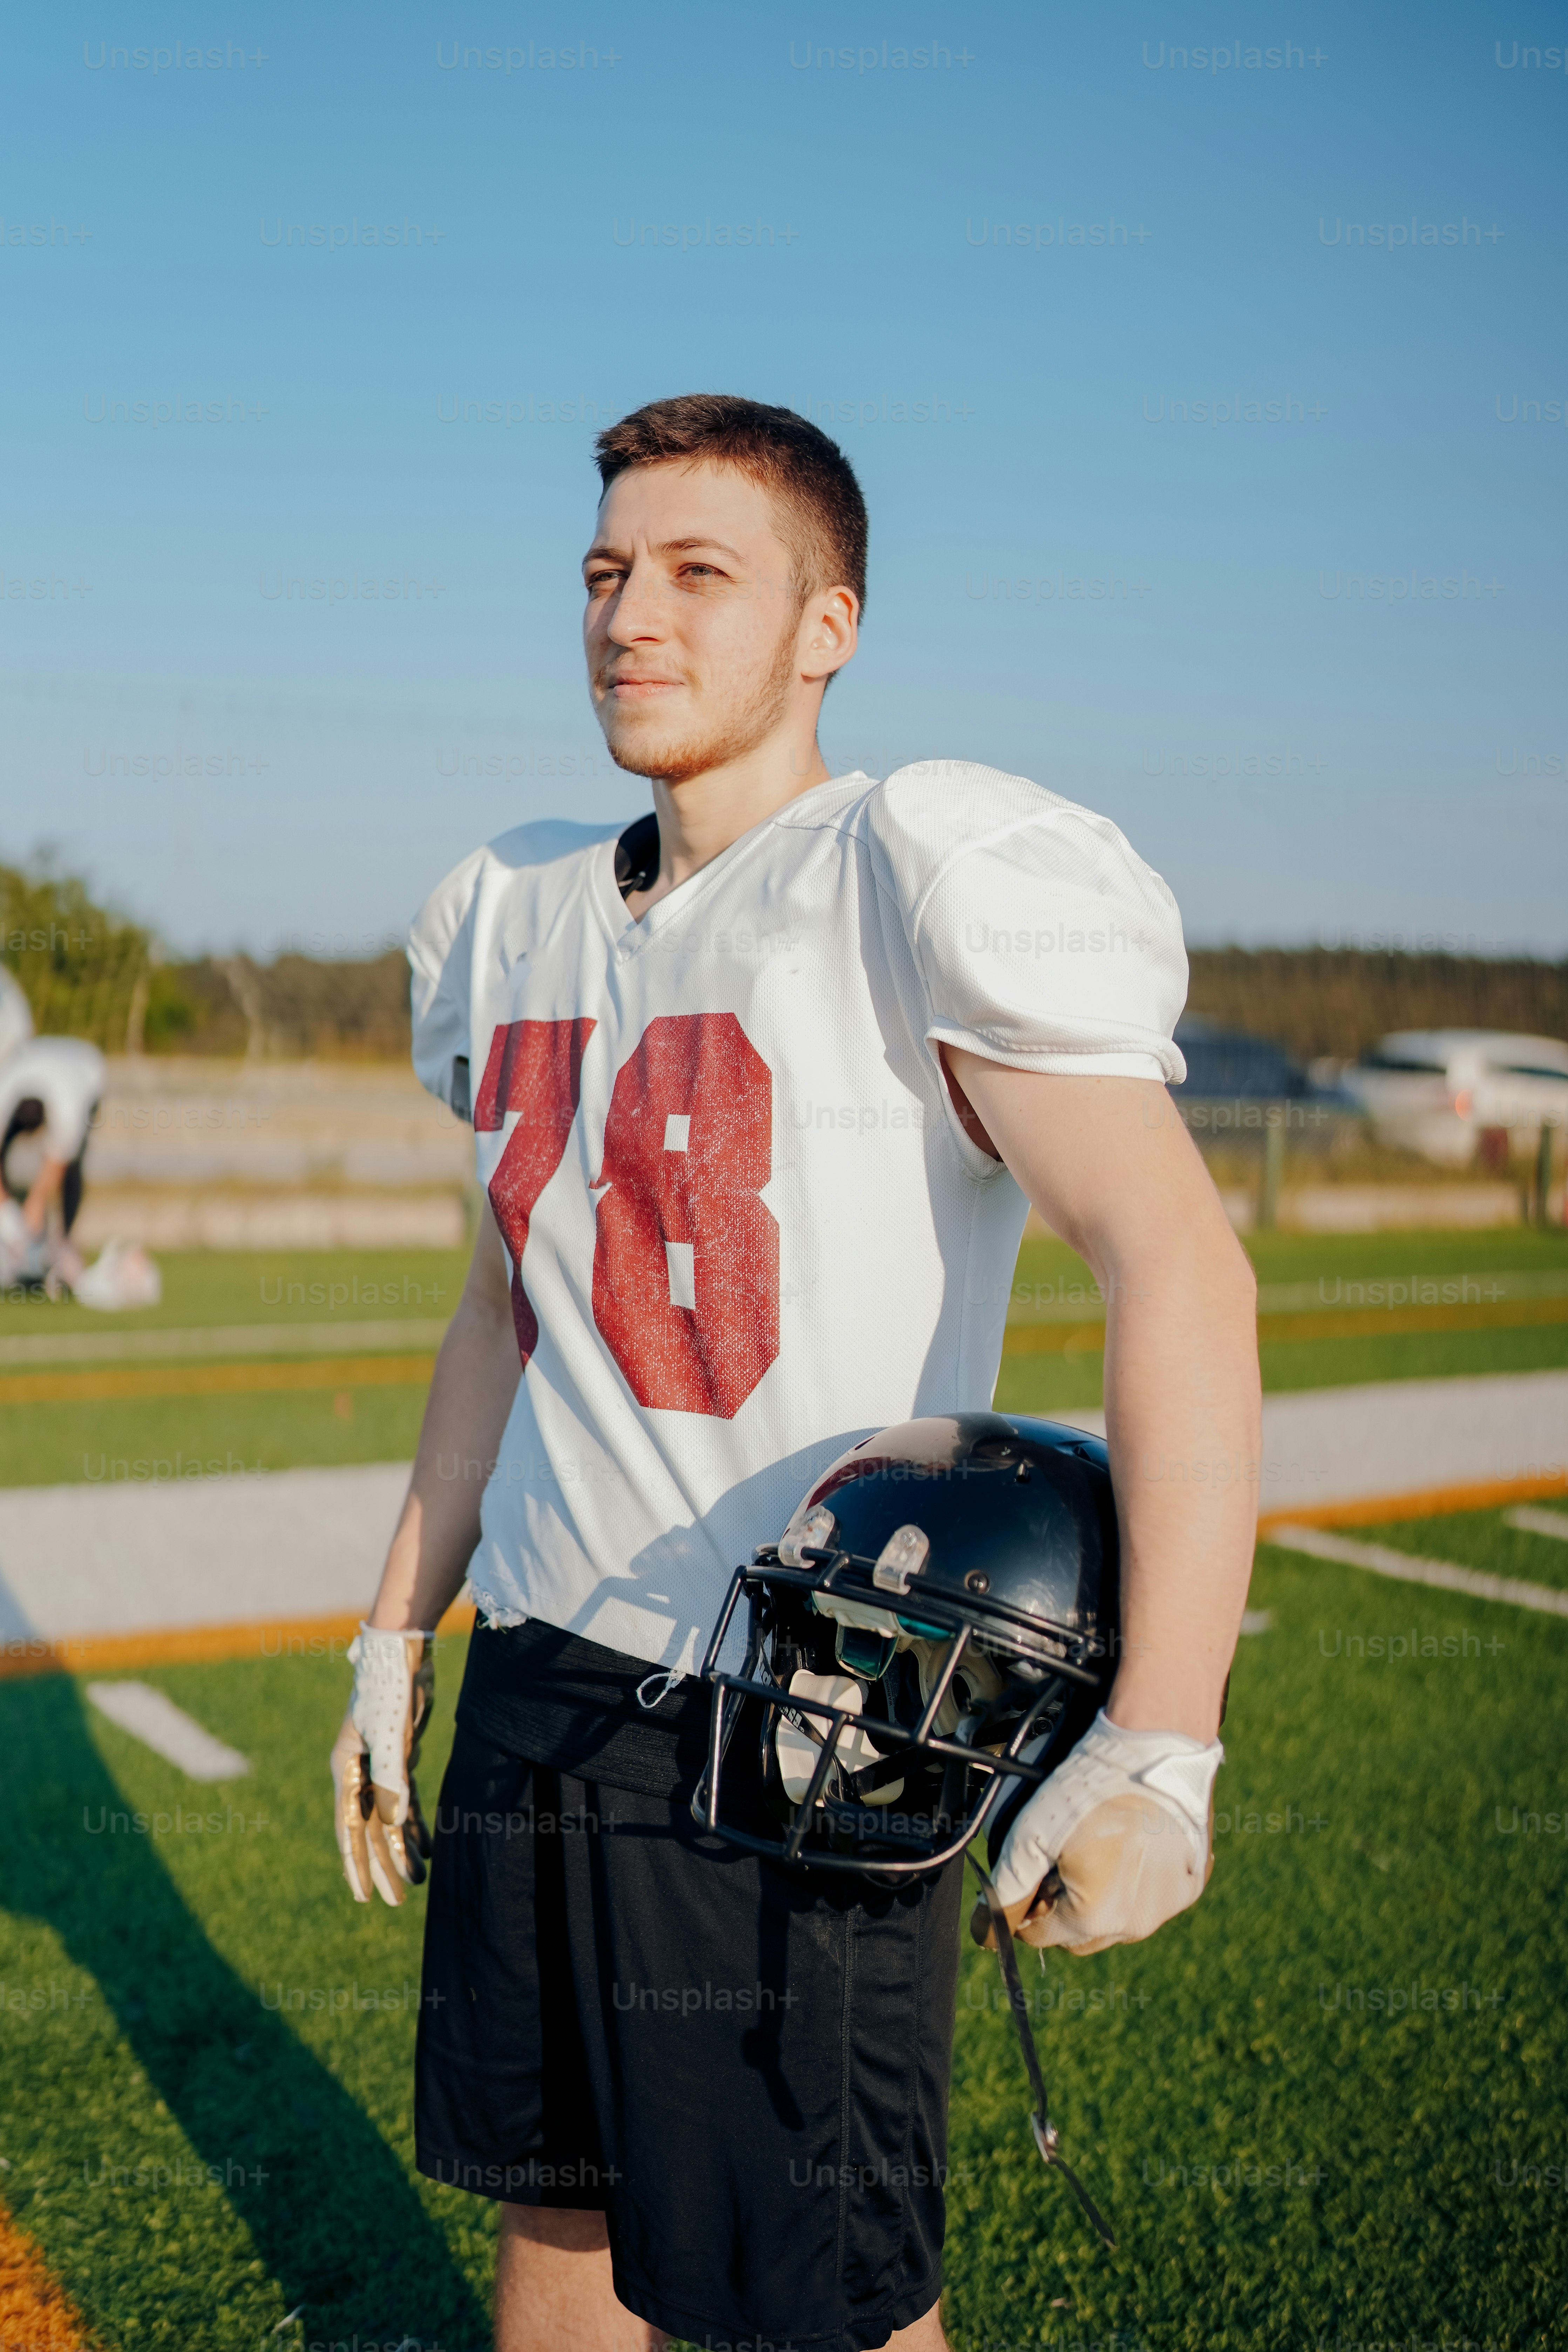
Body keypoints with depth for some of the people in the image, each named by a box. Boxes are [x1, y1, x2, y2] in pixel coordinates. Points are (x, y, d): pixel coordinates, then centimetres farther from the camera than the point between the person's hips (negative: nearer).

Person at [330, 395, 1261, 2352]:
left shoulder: (926, 883, -13)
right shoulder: (527, 916, 11)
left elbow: (1179, 1269, -23)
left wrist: (1157, 1748, -30)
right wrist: (397, 1633, 20)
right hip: (538, 1681, 7)